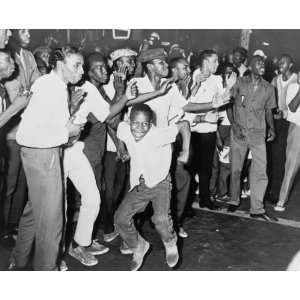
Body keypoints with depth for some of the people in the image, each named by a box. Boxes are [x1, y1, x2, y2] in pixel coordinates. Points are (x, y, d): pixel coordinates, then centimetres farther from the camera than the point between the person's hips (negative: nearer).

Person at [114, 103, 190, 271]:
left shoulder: (159, 135, -26)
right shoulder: (124, 130, -13)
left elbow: (184, 125, -19)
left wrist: (186, 153, -14)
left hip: (159, 183, -5)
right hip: (138, 185, 5)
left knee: (161, 218, -25)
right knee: (121, 218, -6)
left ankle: (171, 244, 10)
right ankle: (139, 247, 22)